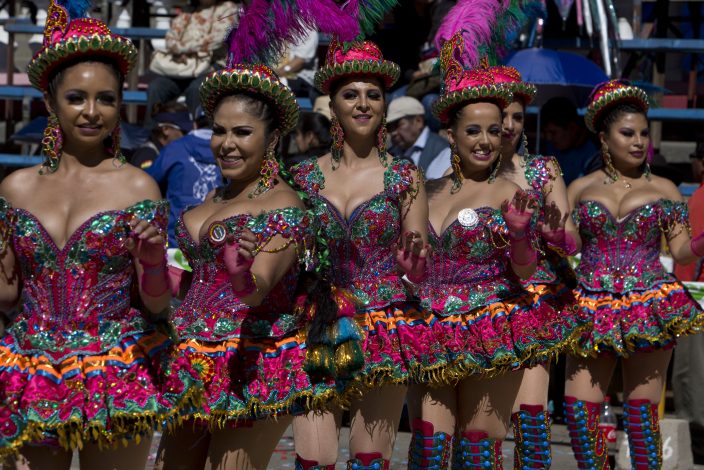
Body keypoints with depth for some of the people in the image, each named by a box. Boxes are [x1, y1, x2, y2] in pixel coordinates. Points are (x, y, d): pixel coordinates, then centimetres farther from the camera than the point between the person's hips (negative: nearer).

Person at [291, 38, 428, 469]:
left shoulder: (405, 179, 3)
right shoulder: (305, 176, 7)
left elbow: (421, 269, 4)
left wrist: (414, 262, -18)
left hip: (385, 334, -1)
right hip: (320, 333, 1)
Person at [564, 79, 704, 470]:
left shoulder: (663, 189, 8)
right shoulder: (581, 188, 11)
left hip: (650, 309, -1)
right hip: (592, 310, 1)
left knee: (642, 410, -1)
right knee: (578, 409, -4)